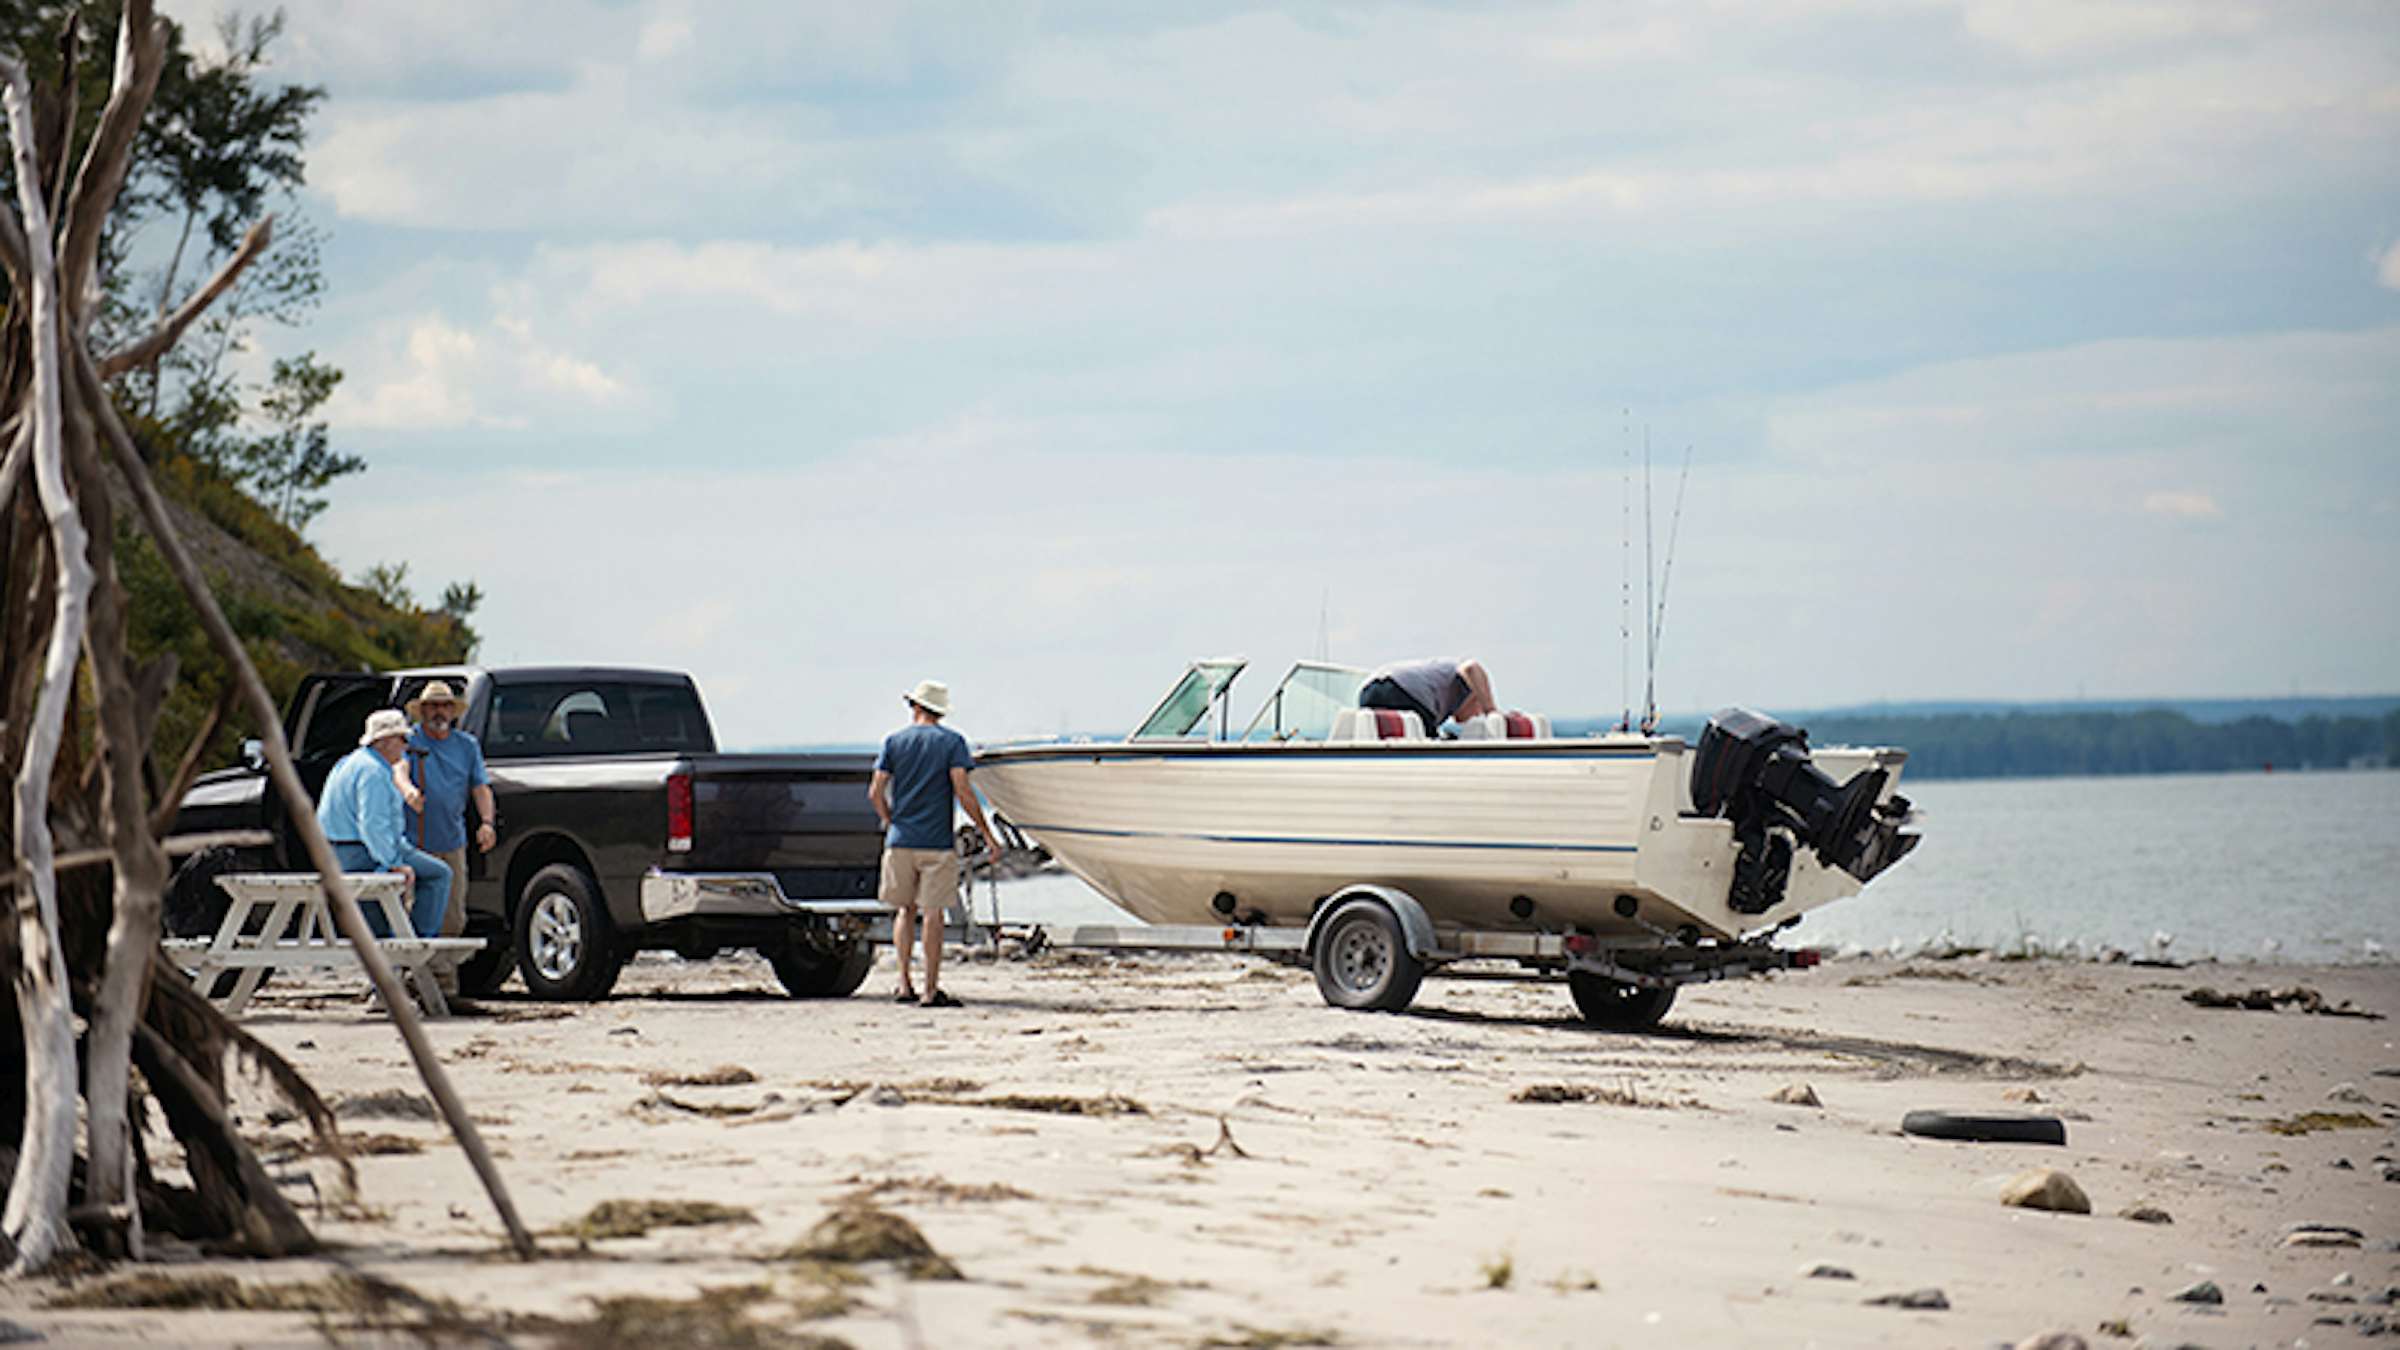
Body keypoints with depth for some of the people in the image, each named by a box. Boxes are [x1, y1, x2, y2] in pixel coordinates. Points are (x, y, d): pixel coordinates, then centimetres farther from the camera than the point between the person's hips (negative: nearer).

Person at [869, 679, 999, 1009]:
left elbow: (876, 792, 1)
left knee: (905, 910, 13)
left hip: (900, 842, 2)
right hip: (937, 843, -2)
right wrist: (987, 835, -8)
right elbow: (962, 790, -11)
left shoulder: (894, 741, 5)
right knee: (933, 912, -1)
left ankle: (904, 984, 9)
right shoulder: (952, 742, -2)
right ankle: (931, 989, -3)